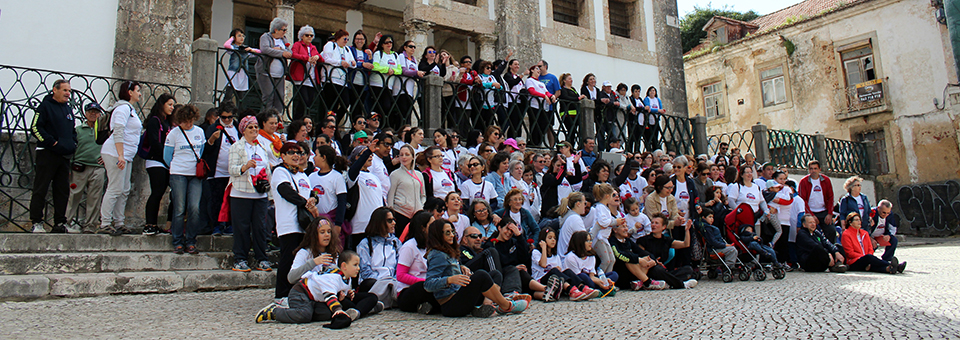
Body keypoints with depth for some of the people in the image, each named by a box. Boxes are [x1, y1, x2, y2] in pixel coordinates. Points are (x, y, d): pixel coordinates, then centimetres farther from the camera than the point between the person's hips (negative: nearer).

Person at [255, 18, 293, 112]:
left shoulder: (284, 39, 18)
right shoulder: (265, 37, 2)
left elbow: (290, 53, 6)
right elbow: (265, 49, -19)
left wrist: (280, 49, -12)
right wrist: (281, 53, -22)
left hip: (279, 75, 5)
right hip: (265, 73, -5)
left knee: (280, 98, 0)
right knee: (268, 97, -12)